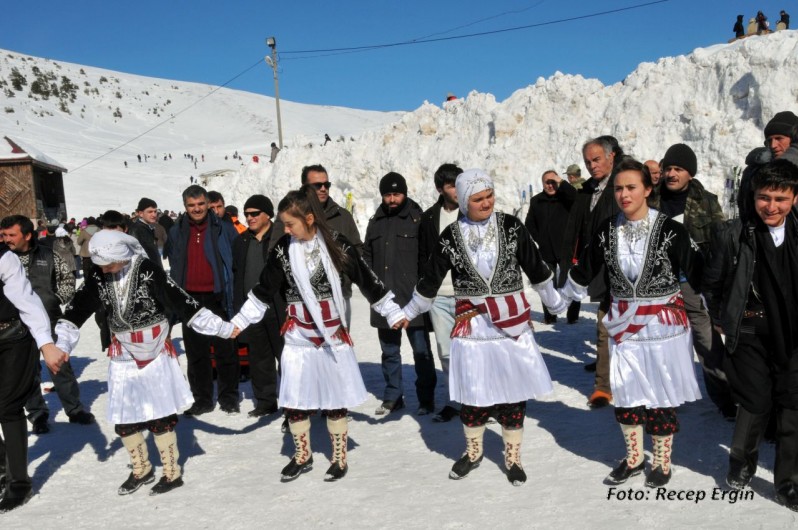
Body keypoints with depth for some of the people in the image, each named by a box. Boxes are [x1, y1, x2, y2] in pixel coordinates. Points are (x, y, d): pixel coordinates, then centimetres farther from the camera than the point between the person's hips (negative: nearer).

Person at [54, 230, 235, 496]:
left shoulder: (147, 271, -18)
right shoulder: (97, 277, -5)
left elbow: (181, 302, -20)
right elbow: (75, 312, -3)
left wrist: (222, 328, -25)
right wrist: (61, 346, -17)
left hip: (156, 353, -4)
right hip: (124, 356, 5)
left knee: (160, 417, 1)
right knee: (123, 421, 11)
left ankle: (172, 474, 21)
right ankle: (141, 470, 35)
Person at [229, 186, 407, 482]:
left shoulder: (337, 244, -9)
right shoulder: (282, 249, -4)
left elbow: (367, 280, -2)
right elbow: (263, 292, 4)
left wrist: (393, 313, 1)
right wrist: (238, 322, 2)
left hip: (333, 333, -2)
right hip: (297, 335, 2)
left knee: (335, 399, 8)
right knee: (293, 400, 8)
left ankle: (339, 458, 26)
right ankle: (302, 457, 29)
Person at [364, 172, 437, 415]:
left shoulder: (418, 219, -2)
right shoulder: (376, 222, 13)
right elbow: (367, 255, 19)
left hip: (413, 298, -5)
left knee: (421, 350, 2)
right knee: (389, 351, 14)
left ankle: (426, 399, 13)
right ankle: (392, 397, 26)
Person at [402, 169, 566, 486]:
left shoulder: (510, 227, -3)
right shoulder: (451, 236, -3)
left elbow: (536, 268, 7)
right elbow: (429, 281, 9)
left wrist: (554, 303, 15)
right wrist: (408, 313, 17)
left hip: (513, 322, 0)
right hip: (471, 324, 0)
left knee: (514, 390, 6)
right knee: (472, 391, 8)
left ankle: (512, 457, 25)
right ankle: (473, 452, 32)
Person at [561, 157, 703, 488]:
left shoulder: (670, 230, -13)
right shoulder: (607, 230, -1)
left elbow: (696, 273, -8)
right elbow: (584, 271, 12)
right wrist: (560, 299, 19)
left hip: (662, 323, -4)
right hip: (622, 324, 4)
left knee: (660, 394, 7)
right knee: (624, 394, 13)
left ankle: (662, 463, 29)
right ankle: (633, 458, 33)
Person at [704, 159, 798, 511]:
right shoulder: (733, 235, -8)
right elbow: (712, 282, 3)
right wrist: (720, 319, 8)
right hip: (750, 332, -2)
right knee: (757, 401, 2)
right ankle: (742, 462, 30)